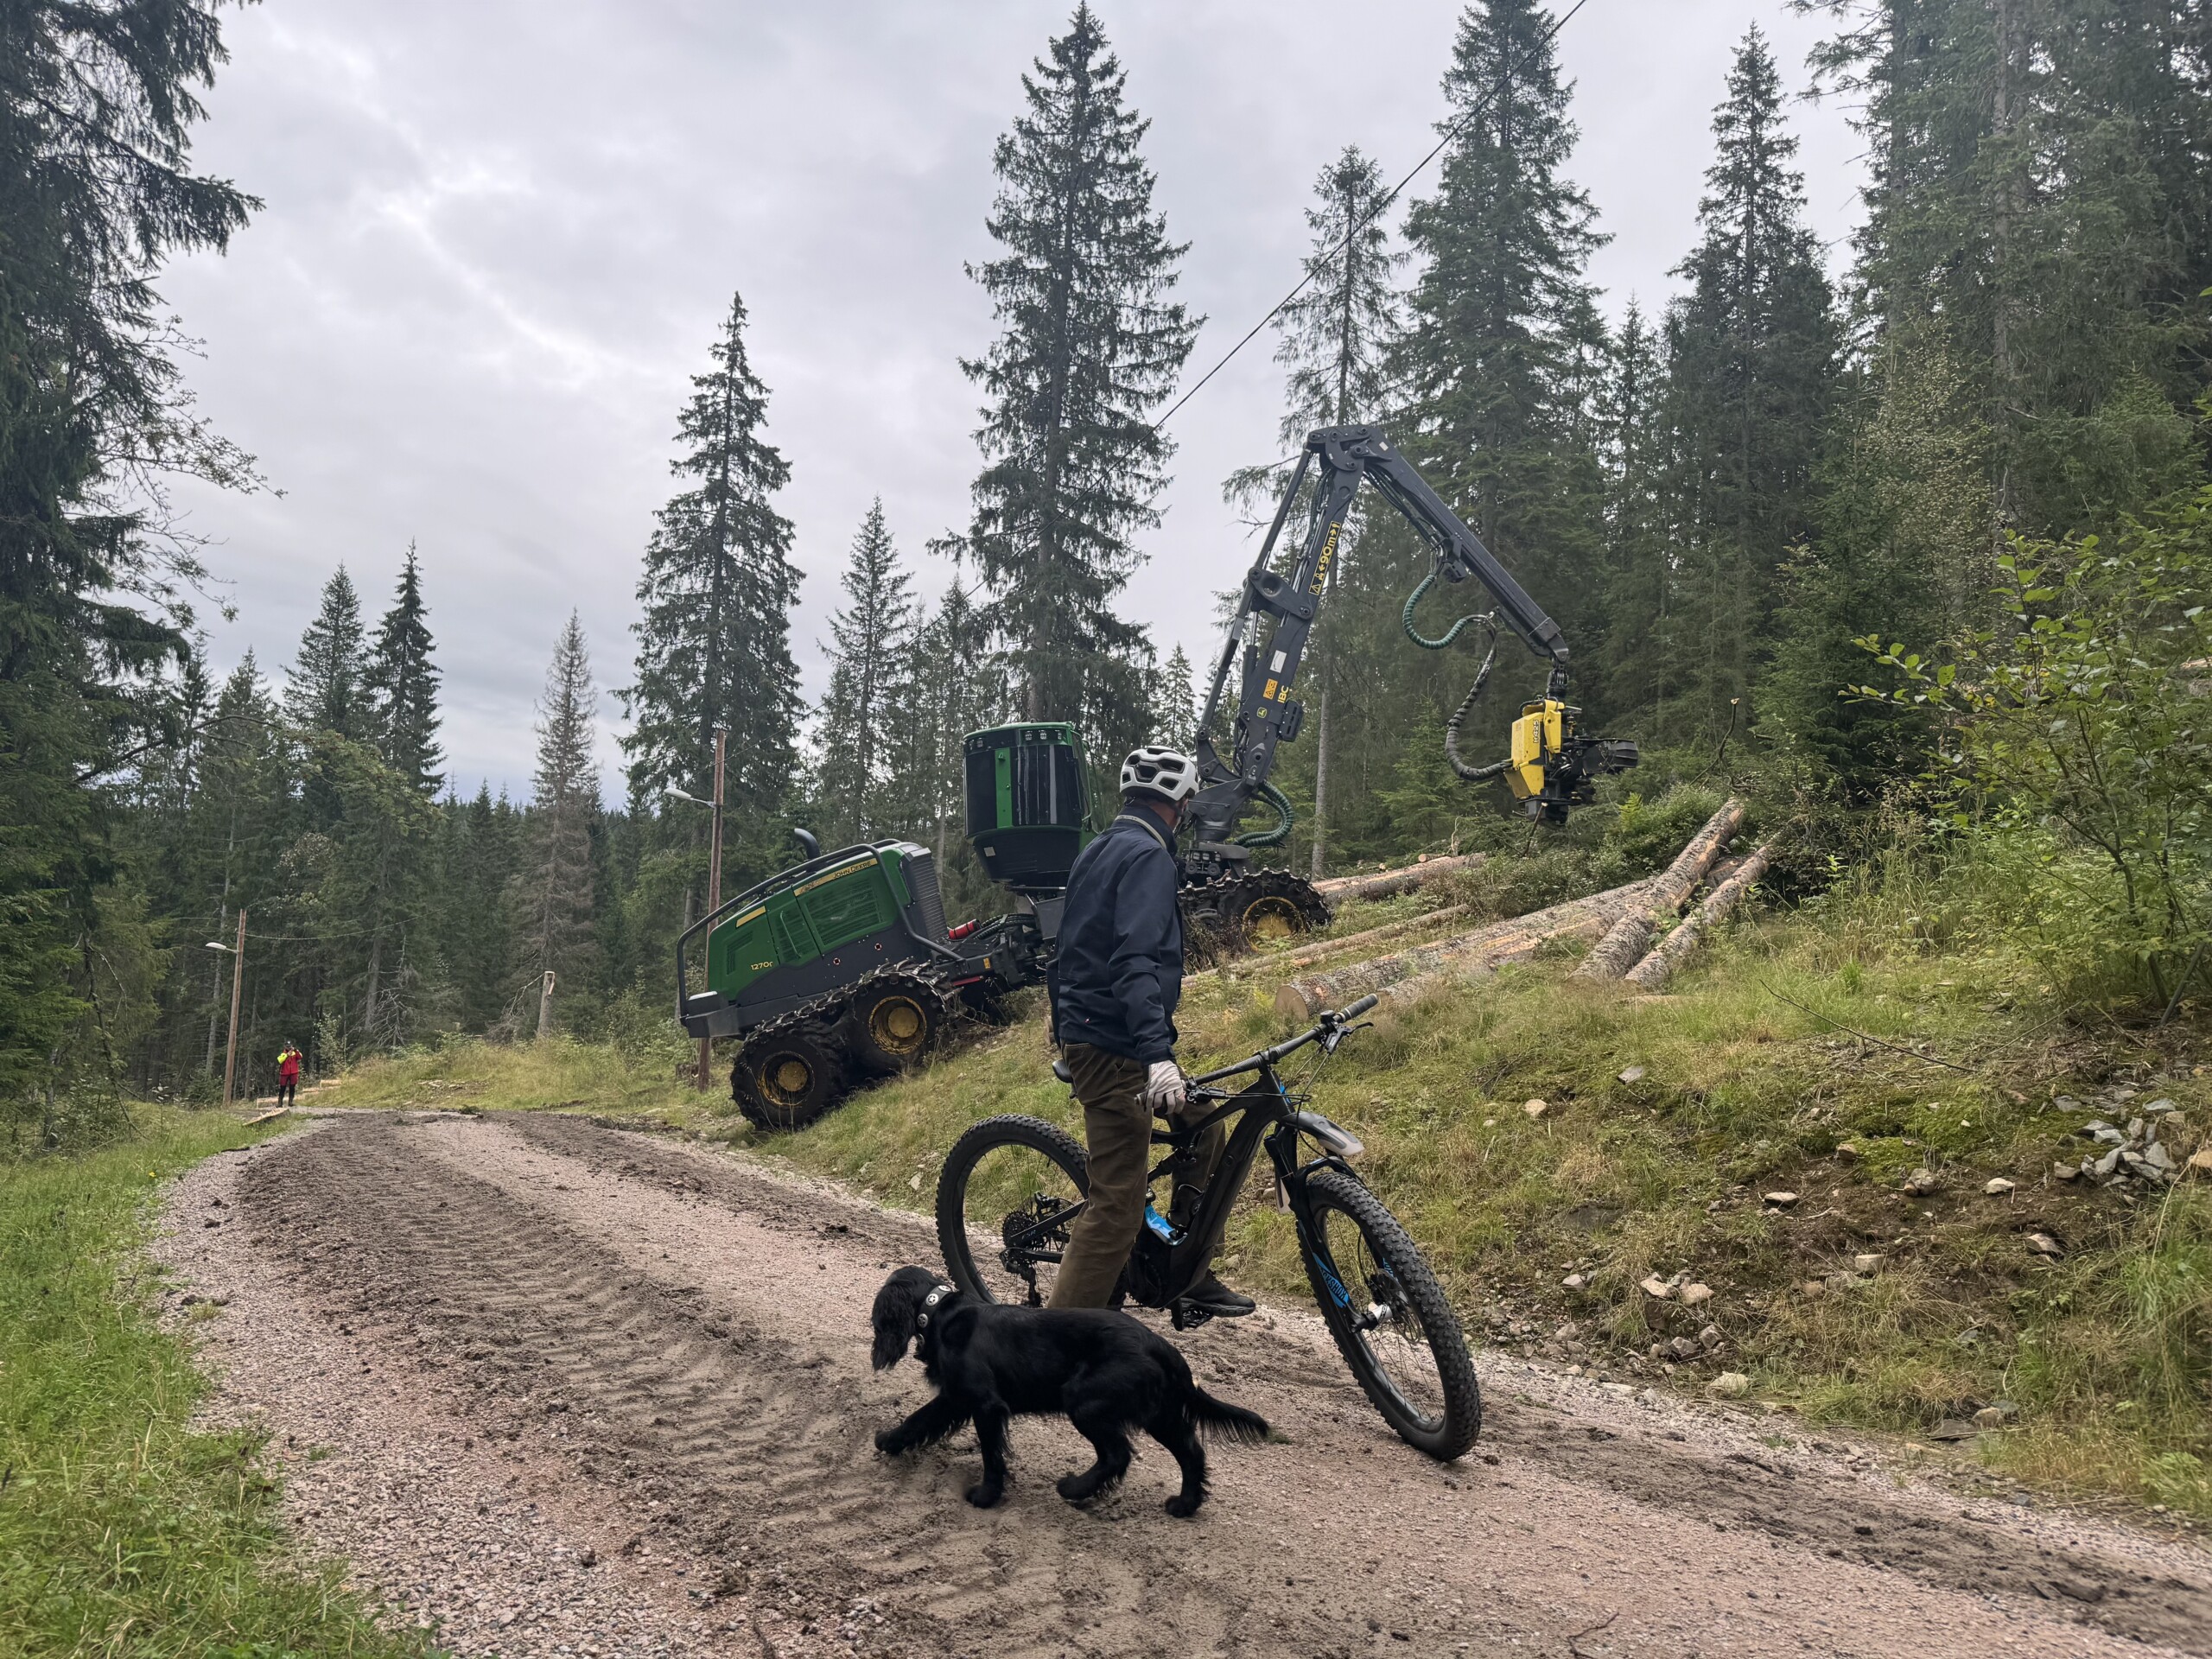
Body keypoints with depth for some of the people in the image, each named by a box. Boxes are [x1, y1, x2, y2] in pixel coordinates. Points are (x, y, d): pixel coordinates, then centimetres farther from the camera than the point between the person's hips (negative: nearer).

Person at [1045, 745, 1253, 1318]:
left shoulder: (1096, 852, 16)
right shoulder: (1148, 857, -14)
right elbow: (1135, 960, -28)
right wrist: (1158, 1055, -36)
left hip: (1081, 1030, 10)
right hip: (1113, 1047, -10)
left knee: (1204, 1129, 20)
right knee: (1118, 1206, -11)